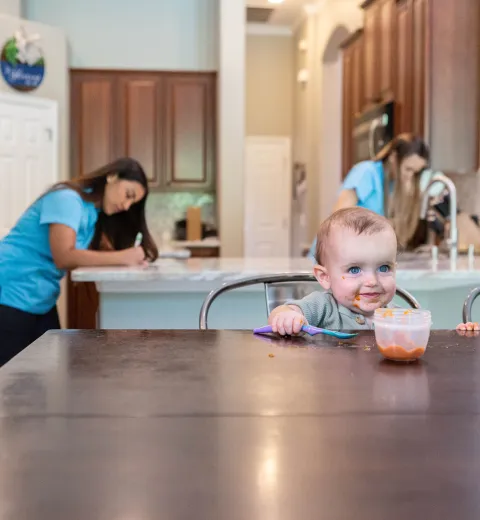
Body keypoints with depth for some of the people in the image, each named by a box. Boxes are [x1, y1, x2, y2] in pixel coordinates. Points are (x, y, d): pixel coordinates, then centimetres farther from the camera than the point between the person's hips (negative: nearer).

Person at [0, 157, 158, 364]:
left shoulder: (93, 212, 12)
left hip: (41, 300, 9)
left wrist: (134, 256, -13)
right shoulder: (67, 199, -17)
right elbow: (64, 257, -28)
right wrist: (122, 258, -28)